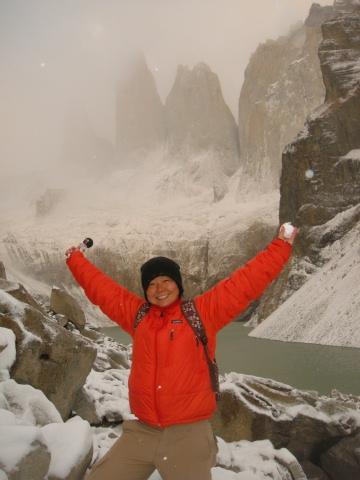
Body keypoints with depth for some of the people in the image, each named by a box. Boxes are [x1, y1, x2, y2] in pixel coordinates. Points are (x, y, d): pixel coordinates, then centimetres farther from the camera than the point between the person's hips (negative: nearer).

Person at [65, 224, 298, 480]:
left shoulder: (203, 312, -3)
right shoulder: (137, 314, 6)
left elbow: (246, 282, -3)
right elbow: (100, 287, 18)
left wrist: (281, 247, -3)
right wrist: (75, 258, 27)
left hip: (188, 435, -3)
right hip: (141, 432, 4)